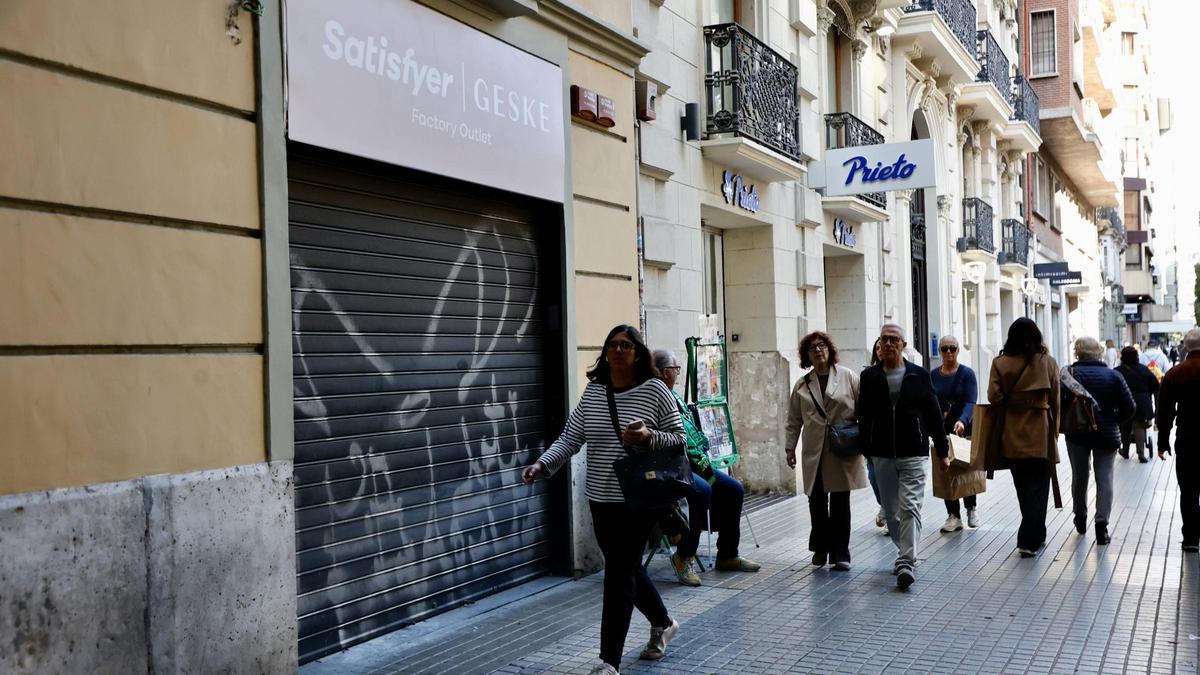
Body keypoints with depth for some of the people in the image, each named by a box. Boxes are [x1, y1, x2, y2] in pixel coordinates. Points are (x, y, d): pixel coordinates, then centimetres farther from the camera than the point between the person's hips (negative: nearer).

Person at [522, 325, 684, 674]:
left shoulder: (655, 390, -7)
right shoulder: (592, 391, 5)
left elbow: (679, 439, -4)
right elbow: (569, 439, 4)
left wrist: (649, 438, -24)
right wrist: (542, 465, -11)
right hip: (600, 498, 5)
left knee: (619, 574, -7)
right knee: (627, 567, 18)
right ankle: (663, 623, 43)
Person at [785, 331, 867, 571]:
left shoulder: (848, 377, 1)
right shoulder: (802, 385, 8)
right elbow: (794, 420, 12)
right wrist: (790, 447, 9)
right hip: (814, 451, 2)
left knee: (840, 502, 3)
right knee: (816, 500, 6)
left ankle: (840, 553, 11)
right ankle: (821, 547, 25)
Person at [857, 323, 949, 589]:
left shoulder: (919, 375, 2)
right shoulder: (869, 377, 4)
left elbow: (934, 415, 5)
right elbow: (862, 415, 5)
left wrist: (942, 450, 6)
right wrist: (865, 449, 1)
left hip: (913, 453, -2)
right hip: (882, 455, 2)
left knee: (910, 507, -12)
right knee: (891, 510, 11)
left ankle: (907, 562, -14)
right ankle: (905, 552, 28)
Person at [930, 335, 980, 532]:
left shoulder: (967, 373, -6)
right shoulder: (933, 375, 5)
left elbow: (970, 402, -17)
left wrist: (962, 421, -33)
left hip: (963, 429, -3)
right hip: (941, 431, 3)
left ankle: (971, 508, 27)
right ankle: (954, 516, 8)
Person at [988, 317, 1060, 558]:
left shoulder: (1000, 363, -4)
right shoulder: (1048, 362, -3)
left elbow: (993, 397, -10)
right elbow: (1055, 401, 1)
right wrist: (1054, 431, 10)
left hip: (1011, 435, 2)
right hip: (1040, 434, -1)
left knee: (1023, 486, 15)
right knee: (1038, 485, 3)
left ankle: (1035, 536, 27)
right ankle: (1029, 540, -4)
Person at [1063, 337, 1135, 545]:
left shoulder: (1069, 373, -9)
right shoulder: (1113, 376, -3)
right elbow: (1129, 407, -3)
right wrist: (1113, 422, 9)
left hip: (1077, 434, 0)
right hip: (1107, 435, 0)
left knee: (1079, 477, 16)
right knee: (1104, 479, 4)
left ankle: (1080, 518, 31)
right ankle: (1102, 524, -4)